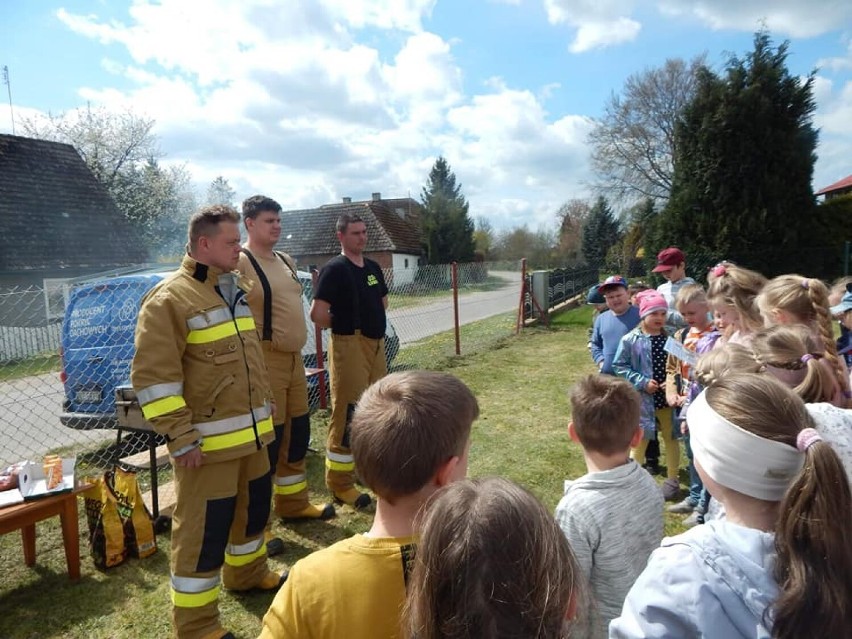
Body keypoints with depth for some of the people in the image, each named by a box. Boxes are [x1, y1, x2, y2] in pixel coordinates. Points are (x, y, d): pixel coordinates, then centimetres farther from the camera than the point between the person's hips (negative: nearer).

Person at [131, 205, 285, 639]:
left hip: (252, 432, 8)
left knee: (255, 506, 23)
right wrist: (181, 437, -20)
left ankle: (247, 572, 47)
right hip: (209, 441, -8)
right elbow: (153, 376, -19)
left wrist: (265, 405, 21)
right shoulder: (169, 299, -15)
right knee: (203, 528, 4)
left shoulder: (236, 289, 12)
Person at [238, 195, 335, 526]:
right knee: (265, 441, -2)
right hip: (264, 361, -9)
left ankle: (293, 503, 35)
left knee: (297, 435, 17)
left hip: (294, 359, 9)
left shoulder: (286, 261, 15)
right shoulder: (239, 262, -12)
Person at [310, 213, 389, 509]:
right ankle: (340, 484, 8)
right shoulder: (335, 269, -12)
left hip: (376, 344, 8)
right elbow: (318, 314, -18)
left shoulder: (373, 267, 11)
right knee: (348, 415, -4)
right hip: (349, 346, -8)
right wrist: (347, 325, -3)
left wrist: (370, 321, 9)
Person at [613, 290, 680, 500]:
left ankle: (672, 479, 36)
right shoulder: (630, 340, -11)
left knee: (670, 437, 17)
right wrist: (642, 382, -14)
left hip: (667, 397, 2)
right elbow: (619, 366, -7)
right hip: (642, 399, -2)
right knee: (639, 439, 9)